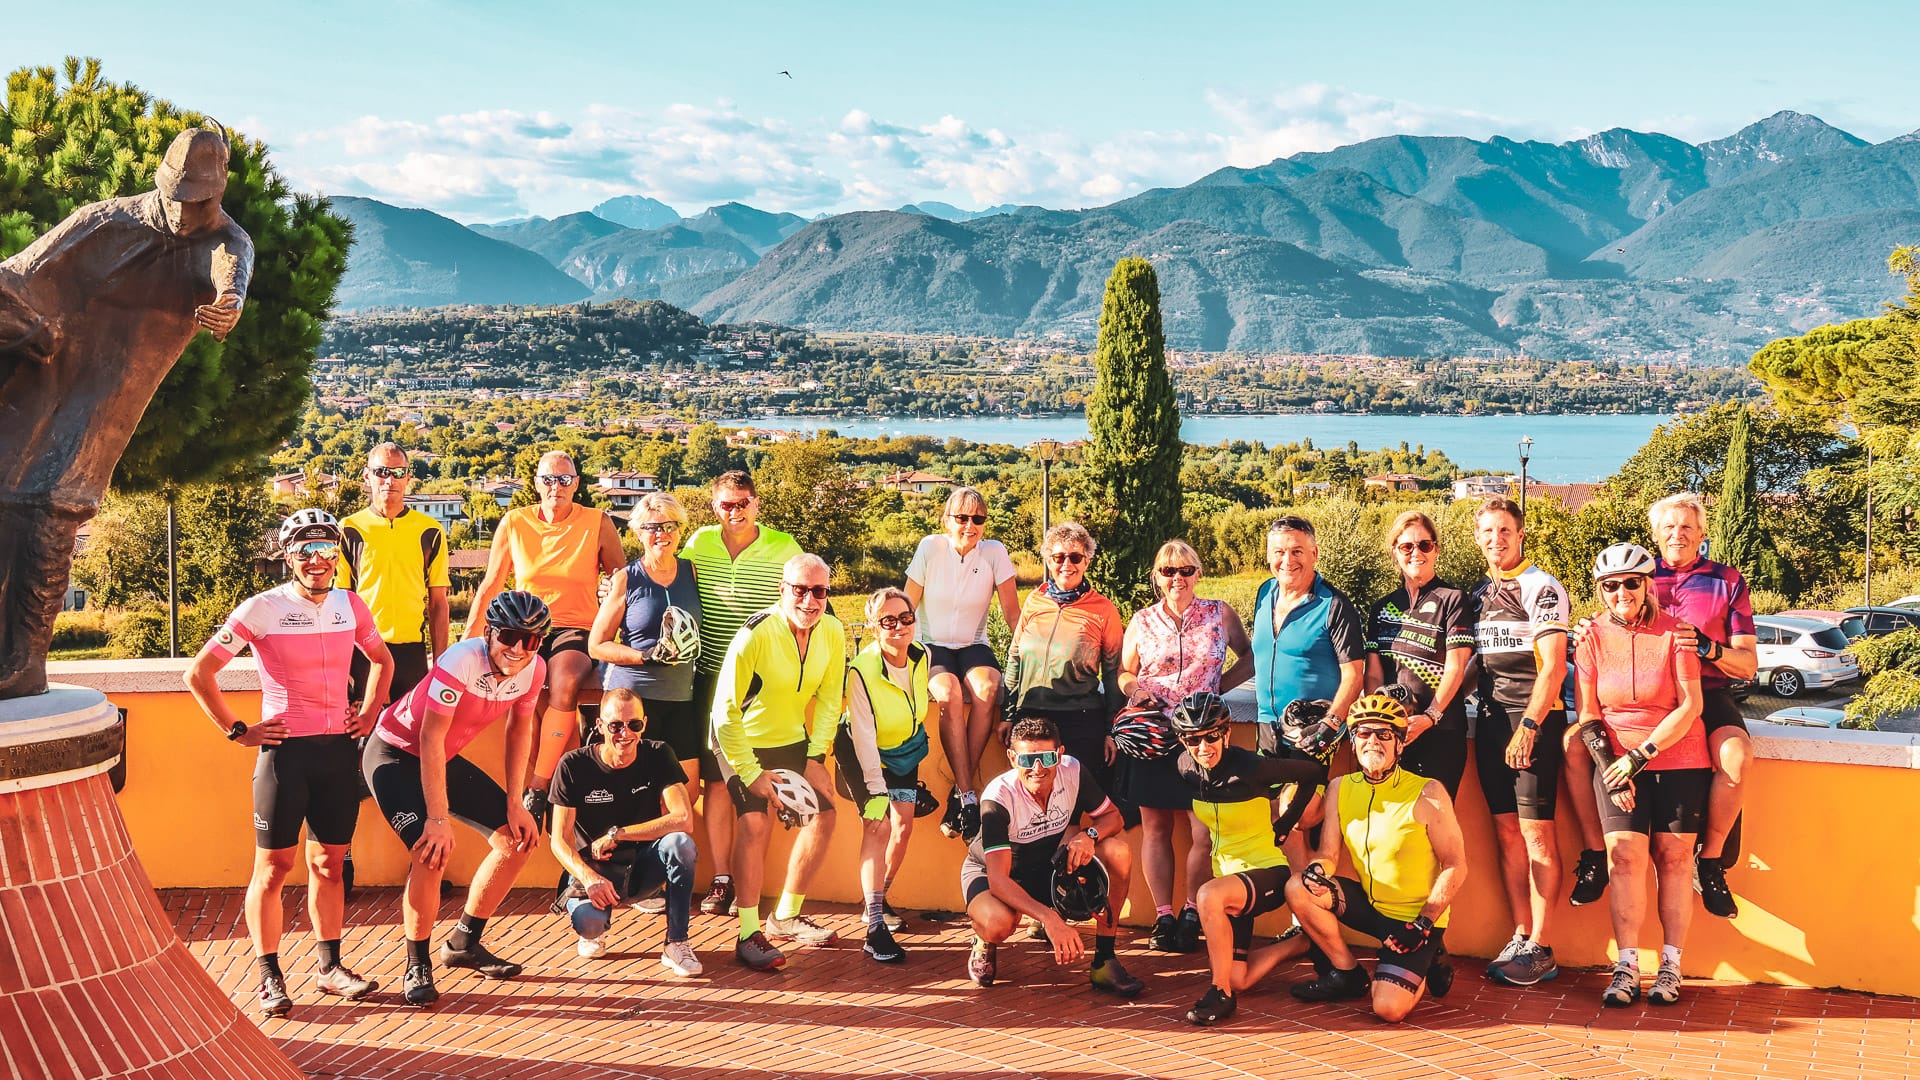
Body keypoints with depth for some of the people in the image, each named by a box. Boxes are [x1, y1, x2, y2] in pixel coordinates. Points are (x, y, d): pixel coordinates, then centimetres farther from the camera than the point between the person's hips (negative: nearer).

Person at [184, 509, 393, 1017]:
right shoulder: (263, 609, -8)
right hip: (284, 748, -4)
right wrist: (236, 731, -8)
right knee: (273, 865, 1)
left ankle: (330, 967, 20)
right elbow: (199, 673, -8)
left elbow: (381, 658, 25)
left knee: (329, 863, 11)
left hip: (338, 747, 4)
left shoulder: (350, 606, 6)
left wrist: (370, 711, 13)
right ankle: (269, 976, 10)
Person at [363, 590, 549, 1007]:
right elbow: (430, 739, -30)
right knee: (433, 852, -25)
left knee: (518, 840, 1)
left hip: (446, 759, 7)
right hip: (395, 756, -7)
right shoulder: (461, 661, -32)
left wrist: (515, 802, -2)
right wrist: (439, 818, -31)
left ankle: (463, 943, 18)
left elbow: (520, 729, 4)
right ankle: (417, 966, -7)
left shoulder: (533, 668, -12)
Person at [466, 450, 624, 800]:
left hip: (576, 631, -1)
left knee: (564, 681, -35)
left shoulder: (598, 524, 3)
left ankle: (537, 788, -28)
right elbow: (490, 586, 13)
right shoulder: (514, 523, 7)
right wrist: (468, 641, 7)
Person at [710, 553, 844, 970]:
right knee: (754, 822, -23)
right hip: (744, 740, -6)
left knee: (823, 815, 5)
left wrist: (816, 757, -4)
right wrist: (750, 772, -21)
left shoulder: (832, 632, -10)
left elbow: (829, 698, 3)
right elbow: (725, 710, -22)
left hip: (792, 740, 6)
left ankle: (786, 917, 22)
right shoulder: (755, 635, -28)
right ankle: (749, 935, -15)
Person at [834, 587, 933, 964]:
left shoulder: (924, 656, -14)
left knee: (903, 828, 4)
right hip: (863, 754, -6)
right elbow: (864, 737, -29)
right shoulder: (861, 671, -31)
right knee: (878, 827, -19)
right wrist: (875, 792, -32)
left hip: (906, 750, 6)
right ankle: (875, 929, -20)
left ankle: (879, 898, 28)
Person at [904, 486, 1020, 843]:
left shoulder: (995, 553, -3)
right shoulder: (930, 548, -7)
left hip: (973, 646, 1)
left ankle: (959, 794, -27)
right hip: (931, 645, -1)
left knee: (987, 688, -33)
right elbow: (906, 608, -3)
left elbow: (1013, 614, 0)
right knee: (949, 693, -34)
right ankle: (968, 795, -32)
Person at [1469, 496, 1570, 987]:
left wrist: (1528, 726, -17)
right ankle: (1520, 938, 10)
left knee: (1536, 830, -6)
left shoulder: (1543, 588, -5)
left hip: (1535, 718, -6)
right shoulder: (1479, 595, 16)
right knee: (1507, 831, 6)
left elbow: (1553, 667, -11)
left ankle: (1541, 949, -4)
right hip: (1491, 719, 7)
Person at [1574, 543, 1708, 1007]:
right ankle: (1626, 967, -8)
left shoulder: (1674, 632, -5)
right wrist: (1610, 765, -9)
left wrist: (1641, 755, -15)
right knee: (1625, 852, -10)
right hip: (1618, 760, 1)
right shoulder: (1591, 638, 1)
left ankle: (1671, 966, 4)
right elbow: (1588, 715, 4)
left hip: (1679, 761, -1)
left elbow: (1690, 706, -9)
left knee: (1673, 856, -2)